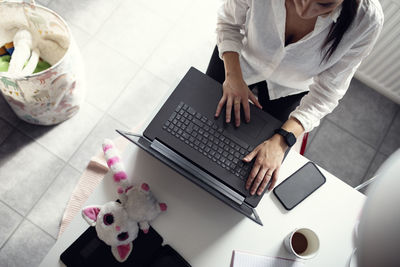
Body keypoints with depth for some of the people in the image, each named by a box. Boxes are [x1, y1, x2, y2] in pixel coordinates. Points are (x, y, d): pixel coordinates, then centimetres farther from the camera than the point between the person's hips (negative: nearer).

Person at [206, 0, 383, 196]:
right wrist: (233, 75, -33)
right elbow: (229, 21, -17)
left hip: (288, 89, 0)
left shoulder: (367, 19, -35)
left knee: (268, 168, 13)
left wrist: (281, 141, -34)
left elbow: (327, 91, -25)